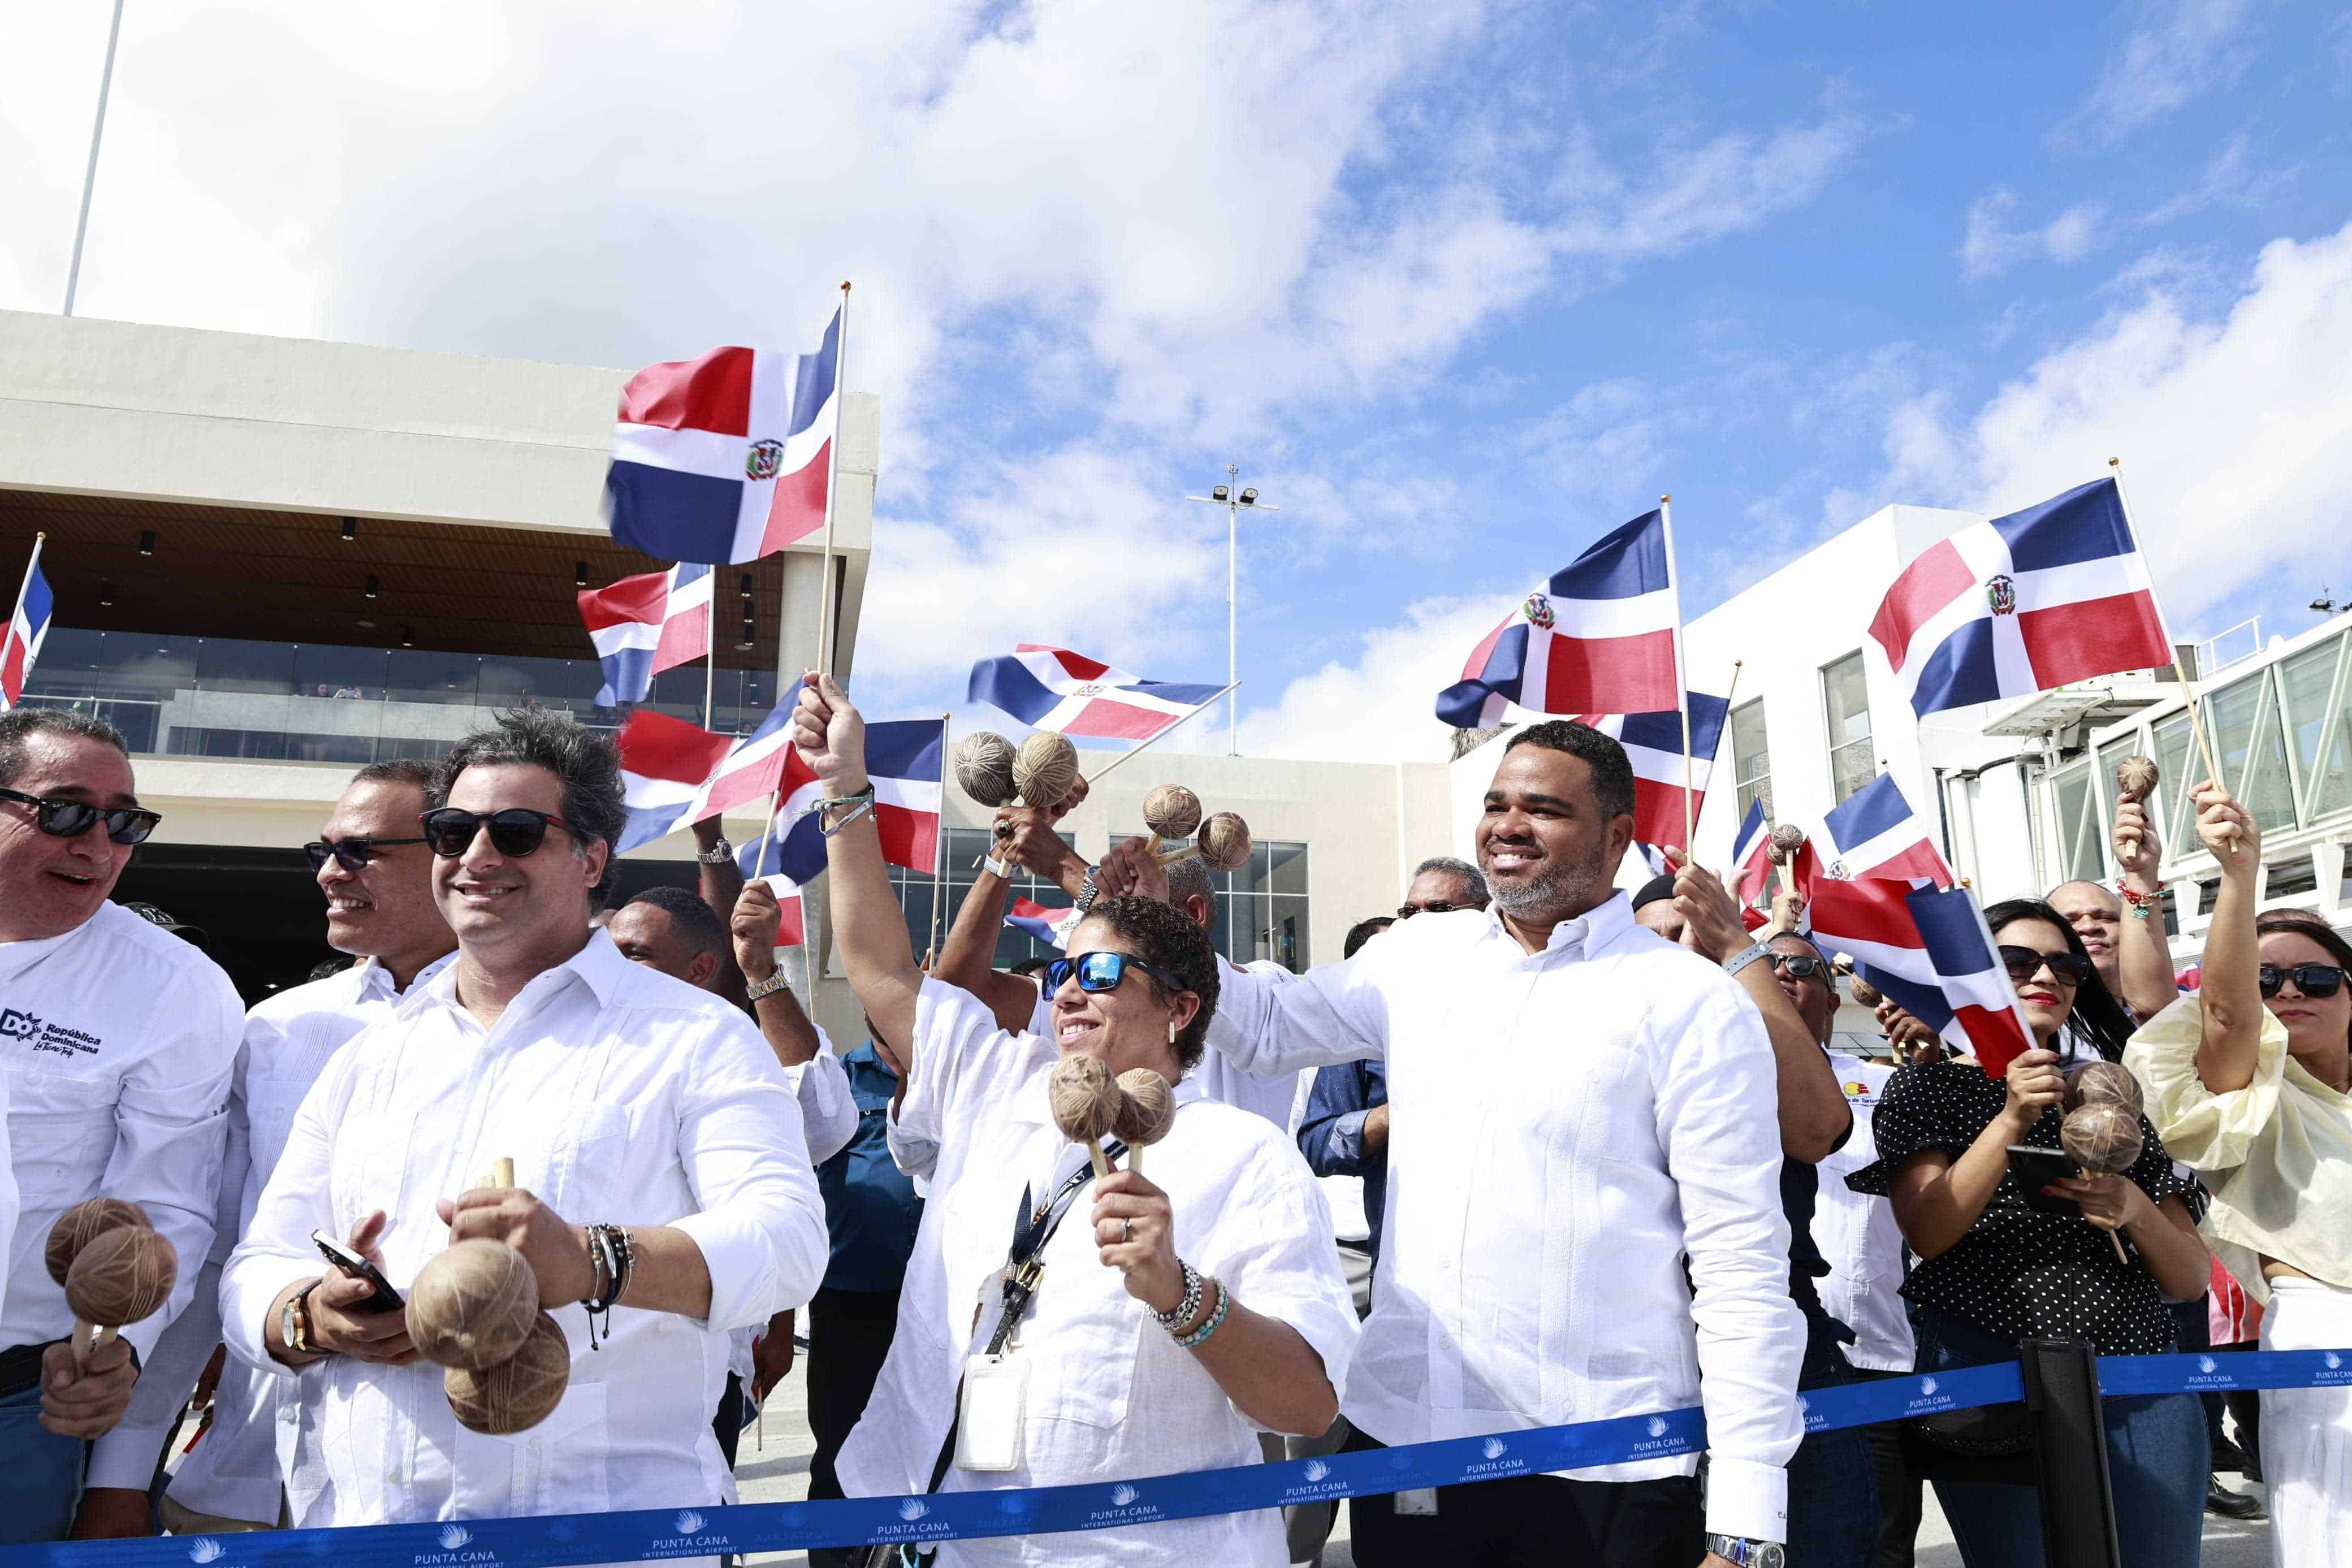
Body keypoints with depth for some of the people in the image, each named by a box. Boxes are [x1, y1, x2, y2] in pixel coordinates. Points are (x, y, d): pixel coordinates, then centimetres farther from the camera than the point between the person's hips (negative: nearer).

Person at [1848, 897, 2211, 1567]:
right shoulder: (1928, 1085, 3)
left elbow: (2191, 1279, 12)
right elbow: (1927, 1233, -13)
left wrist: (2135, 1209, -9)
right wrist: (2012, 1121, -20)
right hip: (1990, 1381, -4)